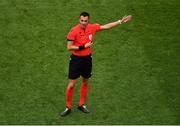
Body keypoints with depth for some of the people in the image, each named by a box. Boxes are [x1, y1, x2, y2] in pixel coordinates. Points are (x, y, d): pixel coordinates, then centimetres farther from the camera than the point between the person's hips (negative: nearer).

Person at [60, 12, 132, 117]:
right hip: (76, 59, -5)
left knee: (85, 82, 16)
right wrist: (83, 47, -24)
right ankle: (68, 108, 12)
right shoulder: (74, 31, -19)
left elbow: (106, 26, 8)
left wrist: (120, 21, 8)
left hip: (87, 59, 5)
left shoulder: (92, 27, -5)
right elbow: (69, 47, -18)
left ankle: (81, 105, 33)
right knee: (71, 84, -2)